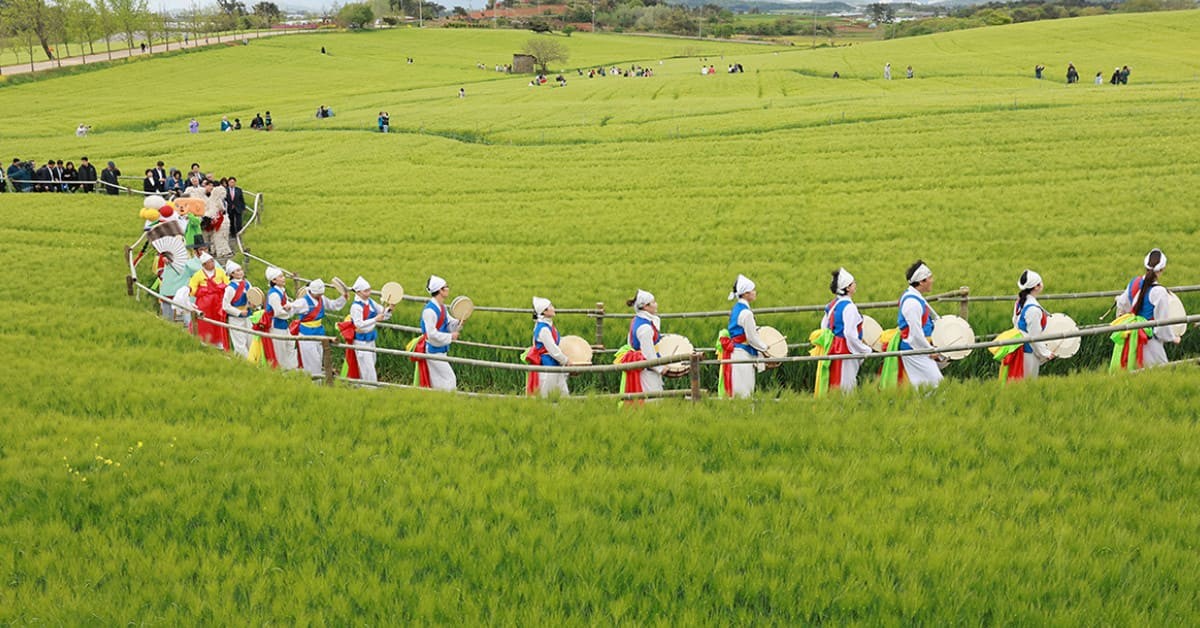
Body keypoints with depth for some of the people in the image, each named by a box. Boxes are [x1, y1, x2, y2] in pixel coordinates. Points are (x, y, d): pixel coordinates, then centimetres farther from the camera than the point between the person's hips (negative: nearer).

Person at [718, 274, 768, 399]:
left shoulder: (736, 308, 11)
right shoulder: (746, 313, -17)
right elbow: (752, 338, -14)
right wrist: (765, 348, -1)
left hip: (734, 350, 10)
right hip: (742, 354, -10)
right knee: (743, 391, -6)